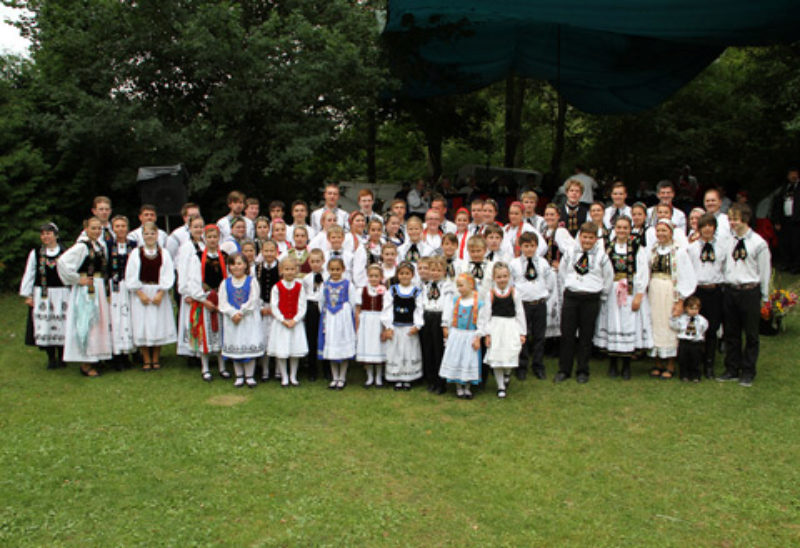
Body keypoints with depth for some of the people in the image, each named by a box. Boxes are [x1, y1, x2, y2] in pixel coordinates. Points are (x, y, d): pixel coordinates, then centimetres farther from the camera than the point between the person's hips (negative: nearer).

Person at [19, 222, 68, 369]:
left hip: (61, 294, -1)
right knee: (44, 326, 1)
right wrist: (28, 295, 2)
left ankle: (61, 357, 15)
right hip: (41, 295, 1)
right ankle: (51, 358, 11)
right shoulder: (35, 253, 4)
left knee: (61, 325, 2)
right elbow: (29, 275, 6)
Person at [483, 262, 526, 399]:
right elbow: (487, 314, -1)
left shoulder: (514, 293, 0)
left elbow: (520, 314, 2)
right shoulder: (490, 294, -2)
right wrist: (487, 334, -4)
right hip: (496, 328, 0)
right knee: (496, 358, 3)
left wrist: (522, 333, 1)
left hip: (511, 328, 0)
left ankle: (507, 374, 32)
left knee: (510, 355, -3)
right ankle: (501, 387, 16)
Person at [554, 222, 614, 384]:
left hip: (591, 299, -1)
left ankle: (583, 371, 16)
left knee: (586, 336, 6)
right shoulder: (570, 253, 3)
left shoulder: (601, 256, -1)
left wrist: (603, 295, 10)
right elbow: (562, 271, 16)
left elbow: (609, 277, 9)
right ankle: (564, 370, 11)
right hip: (571, 297, 1)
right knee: (567, 334, 2)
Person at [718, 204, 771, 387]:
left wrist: (764, 297, 1)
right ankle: (732, 369, 22)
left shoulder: (759, 243, -7)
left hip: (749, 291, -4)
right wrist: (725, 286, 6)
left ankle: (748, 372, 16)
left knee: (751, 334, 5)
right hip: (730, 290, 4)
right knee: (730, 332, 11)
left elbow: (764, 272, -2)